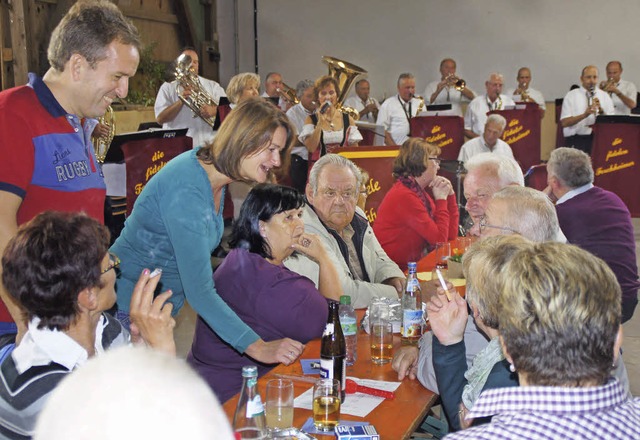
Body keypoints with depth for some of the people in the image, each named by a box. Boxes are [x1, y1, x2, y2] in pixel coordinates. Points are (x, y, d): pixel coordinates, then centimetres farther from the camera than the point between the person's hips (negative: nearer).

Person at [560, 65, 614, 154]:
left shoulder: (604, 96, 14)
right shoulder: (571, 96, 5)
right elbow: (564, 123, -5)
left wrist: (601, 111, -12)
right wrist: (584, 115, -18)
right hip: (577, 140, -2)